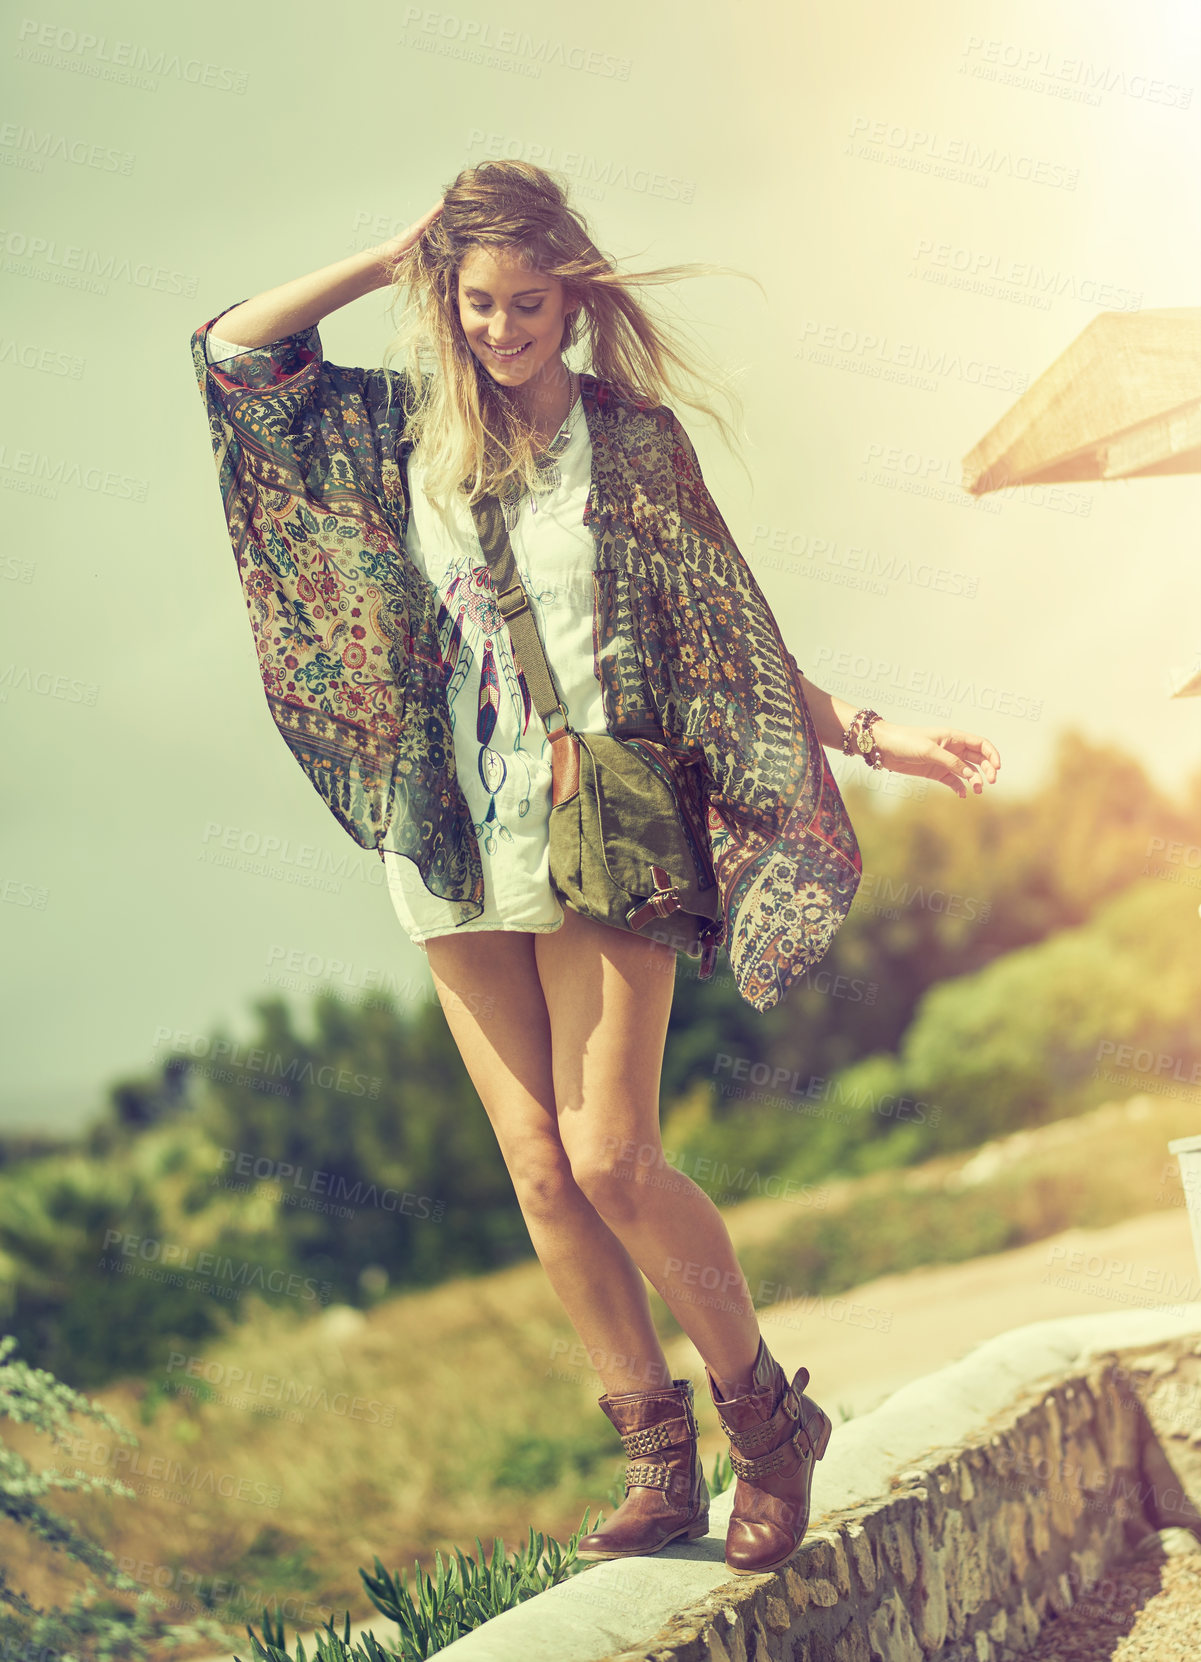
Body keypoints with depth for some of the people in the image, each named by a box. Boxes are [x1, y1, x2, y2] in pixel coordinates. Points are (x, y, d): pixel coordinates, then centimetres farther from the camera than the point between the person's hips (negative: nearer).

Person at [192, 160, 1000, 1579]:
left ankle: (767, 1414, 12)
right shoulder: (403, 426, 8)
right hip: (455, 843, 4)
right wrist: (403, 251, 2)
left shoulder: (633, 442, 1)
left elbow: (732, 638, 3)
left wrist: (875, 736, -3)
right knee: (538, 1172, 2)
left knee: (609, 1157, -9)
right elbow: (233, 348, 3)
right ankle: (658, 1463, 13)